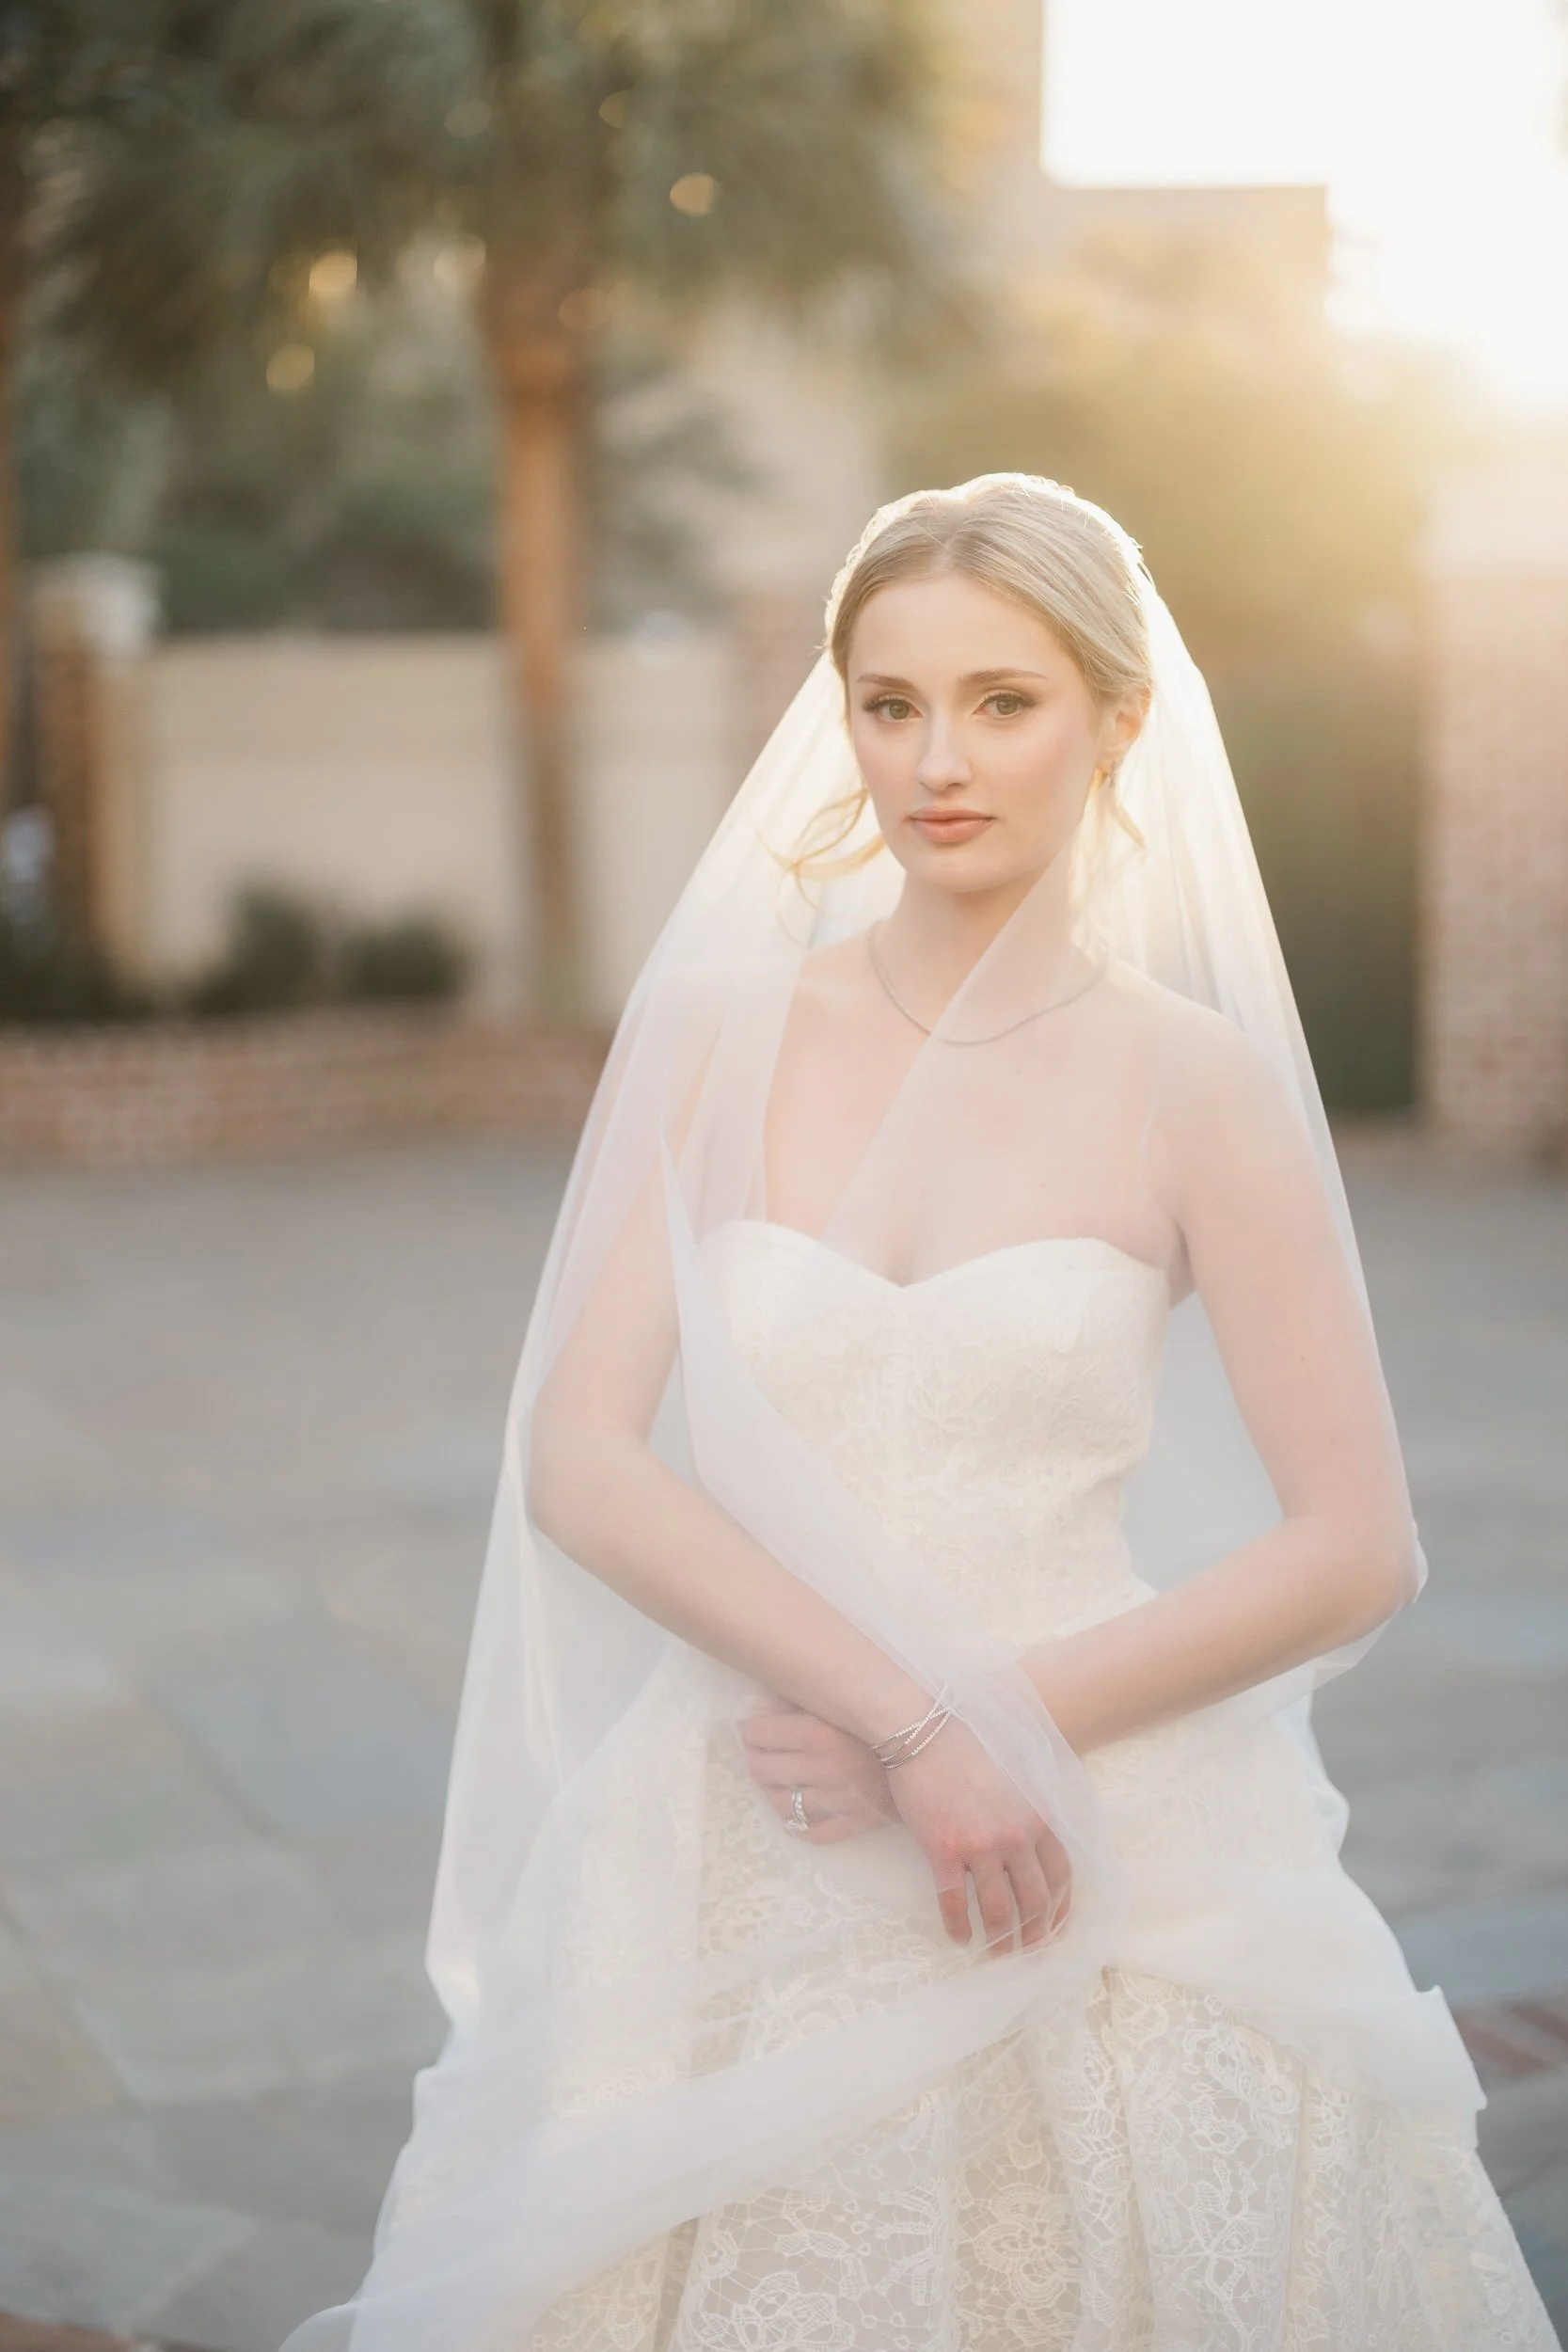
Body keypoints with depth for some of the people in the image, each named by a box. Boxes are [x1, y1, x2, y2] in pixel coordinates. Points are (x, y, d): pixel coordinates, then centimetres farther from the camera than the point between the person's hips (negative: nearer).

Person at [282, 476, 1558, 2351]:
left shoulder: (1191, 1082, -3)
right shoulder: (717, 1034, 0)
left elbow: (1357, 1553, -4)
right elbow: (578, 1466, -8)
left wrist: (1000, 1713, -11)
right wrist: (913, 1721, -16)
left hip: (1103, 1874, -1)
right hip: (734, 1871, 1)